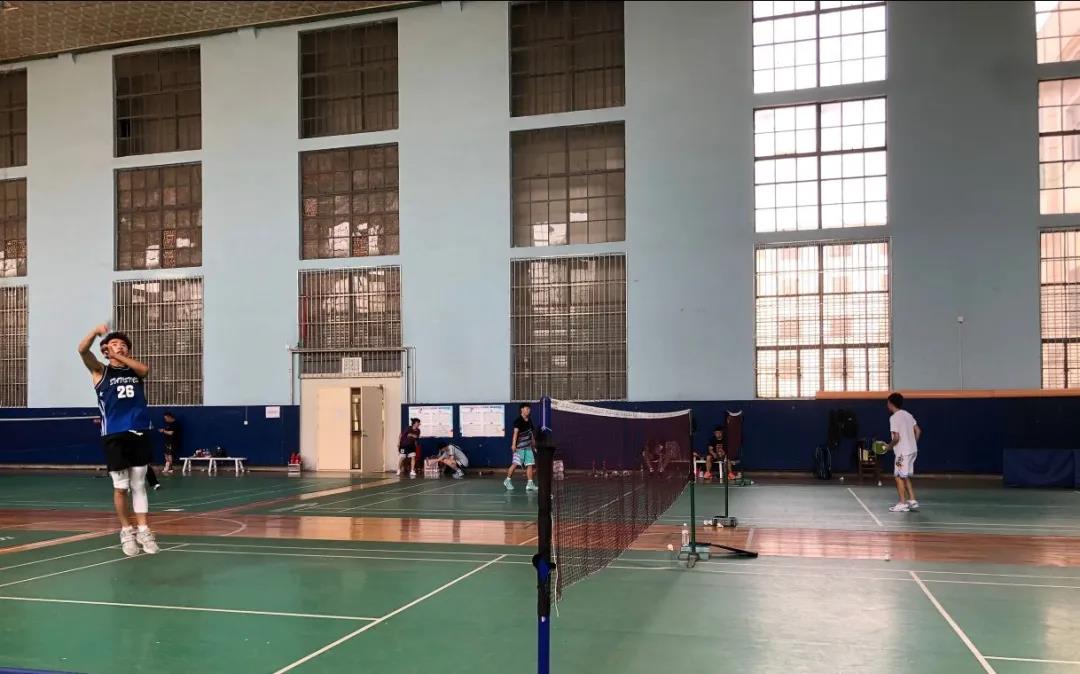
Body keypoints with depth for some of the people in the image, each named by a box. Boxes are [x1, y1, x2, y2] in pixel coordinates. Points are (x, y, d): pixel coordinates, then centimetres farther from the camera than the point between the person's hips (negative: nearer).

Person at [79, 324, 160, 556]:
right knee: (120, 487, 2)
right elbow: (82, 350, -12)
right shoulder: (100, 371, 6)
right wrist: (96, 332, -29)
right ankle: (126, 532, 15)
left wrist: (119, 356, -13)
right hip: (114, 436, -2)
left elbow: (145, 369, -11)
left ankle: (144, 531, 9)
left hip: (139, 434, 2)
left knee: (139, 486, 6)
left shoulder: (136, 371, 13)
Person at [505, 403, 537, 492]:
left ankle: (530, 484, 4)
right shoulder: (518, 420, -8)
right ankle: (507, 480, 10)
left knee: (530, 465, 2)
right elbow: (515, 432, -19)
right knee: (515, 463, -7)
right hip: (519, 447, -7)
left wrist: (534, 444, 25)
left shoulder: (529, 421, 15)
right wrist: (513, 444, -28)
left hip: (528, 447, 7)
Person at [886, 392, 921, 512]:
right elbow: (918, 431, 12)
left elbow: (896, 437, -20)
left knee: (899, 477, 1)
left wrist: (890, 446, -3)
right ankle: (912, 501, 16)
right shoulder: (908, 414, 10)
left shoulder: (894, 417, -15)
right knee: (906, 477, 17)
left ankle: (902, 504, 4)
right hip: (912, 450, 8)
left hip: (903, 452, -8)